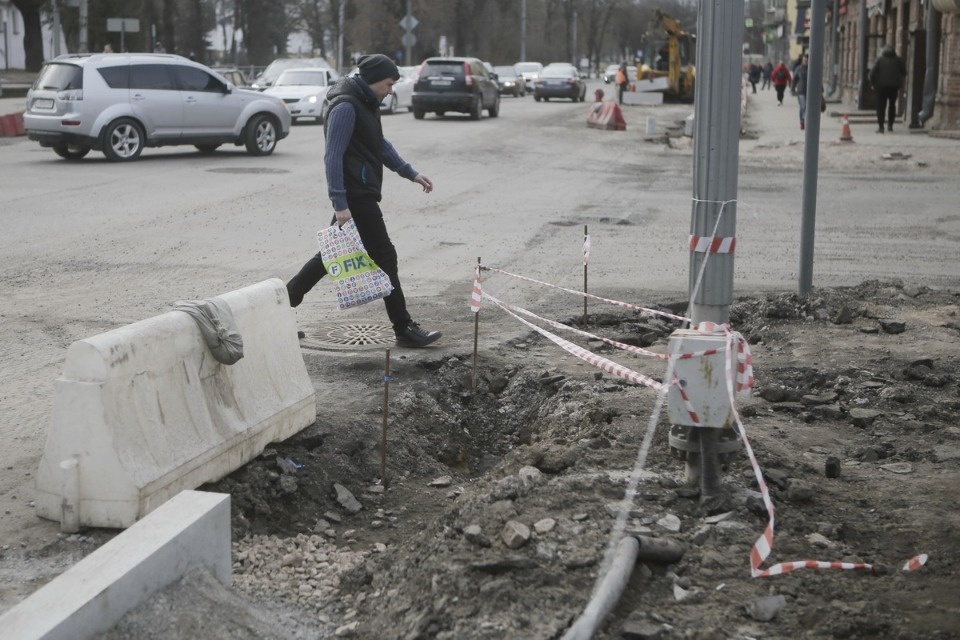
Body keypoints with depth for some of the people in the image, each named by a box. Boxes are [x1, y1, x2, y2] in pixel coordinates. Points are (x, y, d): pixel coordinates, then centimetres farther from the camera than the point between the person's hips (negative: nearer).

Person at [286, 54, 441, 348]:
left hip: (362, 193, 10)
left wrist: (411, 173, 20)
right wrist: (340, 203, -25)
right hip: (355, 196, -10)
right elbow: (333, 156, -21)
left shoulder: (367, 104, 14)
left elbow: (381, 144, 25)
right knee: (384, 257, -5)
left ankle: (284, 303, 25)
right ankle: (404, 330, 2)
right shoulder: (346, 107, -18)